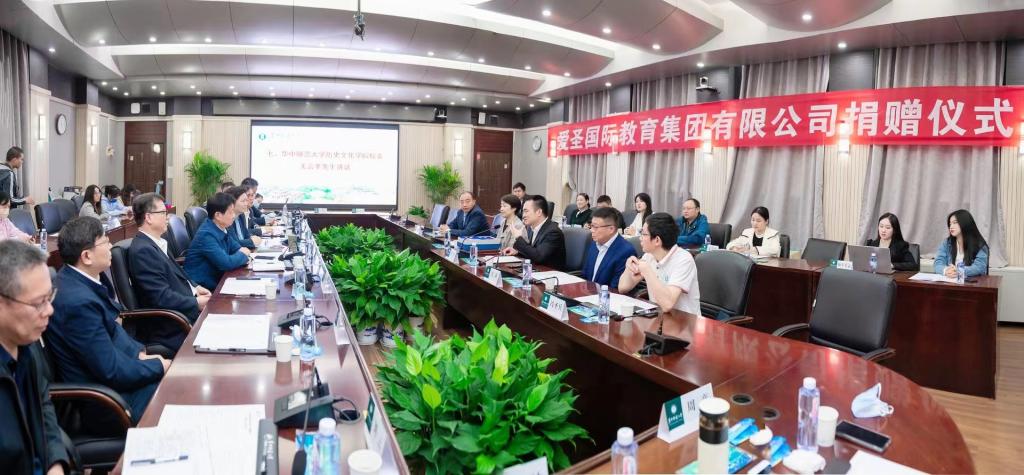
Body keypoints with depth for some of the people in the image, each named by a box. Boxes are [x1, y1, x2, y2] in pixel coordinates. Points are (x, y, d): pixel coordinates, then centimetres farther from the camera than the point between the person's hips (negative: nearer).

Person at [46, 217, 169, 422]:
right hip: (107, 395, -8)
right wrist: (160, 366, -13)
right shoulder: (79, 301, -30)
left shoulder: (80, 276, -3)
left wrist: (140, 353, 0)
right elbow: (112, 371, -25)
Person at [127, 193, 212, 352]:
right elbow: (162, 297, -22)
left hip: (185, 309, 9)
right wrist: (196, 303, -14)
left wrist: (194, 288, 5)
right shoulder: (143, 250, -18)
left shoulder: (157, 243, 10)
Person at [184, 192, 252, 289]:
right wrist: (243, 255, -7)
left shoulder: (221, 228, 3)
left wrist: (241, 257, -6)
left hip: (216, 279, 7)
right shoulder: (206, 235, -21)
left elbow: (236, 247, 16)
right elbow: (226, 263, -26)